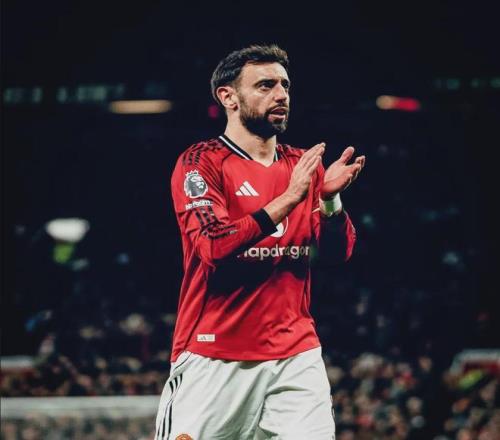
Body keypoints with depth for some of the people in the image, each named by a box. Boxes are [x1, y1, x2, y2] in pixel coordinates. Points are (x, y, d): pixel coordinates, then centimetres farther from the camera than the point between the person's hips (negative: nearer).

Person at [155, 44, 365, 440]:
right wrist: (289, 199, -21)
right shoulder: (201, 162, -4)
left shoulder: (303, 165, 13)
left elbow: (338, 252, 5)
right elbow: (214, 246, -18)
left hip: (296, 353, 4)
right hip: (214, 356, -4)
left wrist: (330, 199, -15)